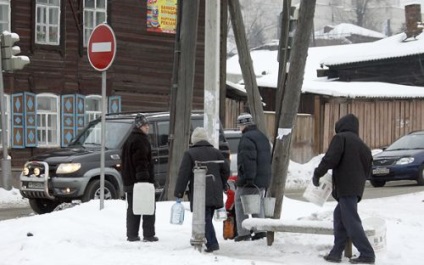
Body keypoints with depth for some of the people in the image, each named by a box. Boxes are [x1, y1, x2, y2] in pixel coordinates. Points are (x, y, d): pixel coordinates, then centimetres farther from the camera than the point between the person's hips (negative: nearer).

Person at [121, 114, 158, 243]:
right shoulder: (140, 140, -12)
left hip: (129, 180, 9)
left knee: (132, 208, 10)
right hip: (142, 179, -9)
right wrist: (144, 178, -23)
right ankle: (148, 235, -5)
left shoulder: (130, 139, 19)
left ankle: (132, 235, 10)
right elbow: (141, 161, -21)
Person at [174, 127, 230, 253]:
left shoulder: (189, 154, -2)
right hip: (214, 193, 5)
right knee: (207, 217, 16)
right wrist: (221, 185, 22)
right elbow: (226, 169, 9)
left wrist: (179, 192, -3)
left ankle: (212, 243, -22)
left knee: (205, 218, -10)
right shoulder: (216, 152, 12)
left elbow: (183, 174, -6)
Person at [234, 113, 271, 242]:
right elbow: (268, 159, 23)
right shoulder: (262, 137, 19)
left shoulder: (247, 138, -13)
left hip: (249, 179, -9)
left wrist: (248, 177, -24)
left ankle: (243, 232, -7)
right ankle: (261, 230, 11)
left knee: (240, 203, -3)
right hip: (263, 179, 9)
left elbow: (248, 160, -22)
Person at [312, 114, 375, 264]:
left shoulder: (340, 138, -4)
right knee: (339, 216, 16)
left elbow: (330, 159, -15)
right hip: (357, 188, 8)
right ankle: (336, 253, 16)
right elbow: (367, 167, 22)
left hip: (345, 187, -8)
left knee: (351, 221, -9)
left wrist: (317, 174, -4)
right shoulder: (361, 144, 20)